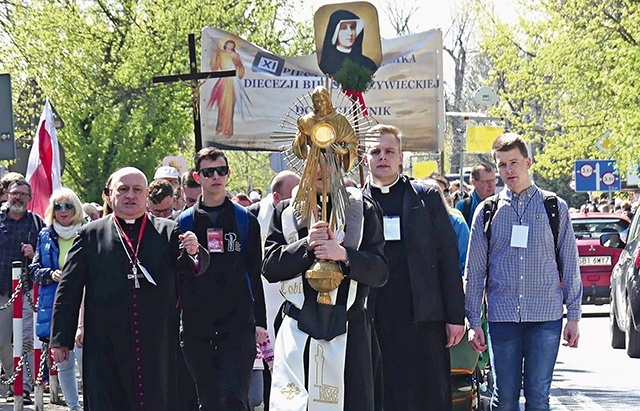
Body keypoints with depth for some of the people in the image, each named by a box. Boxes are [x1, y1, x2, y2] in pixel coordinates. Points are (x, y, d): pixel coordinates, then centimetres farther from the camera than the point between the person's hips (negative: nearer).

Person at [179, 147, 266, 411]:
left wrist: (260, 322, 2)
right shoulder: (185, 222, 9)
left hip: (238, 323, -2)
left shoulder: (245, 220, 7)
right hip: (196, 328, 2)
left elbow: (255, 274, 7)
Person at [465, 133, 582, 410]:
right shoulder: (486, 212, 7)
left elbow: (570, 265, 8)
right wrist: (473, 321, 4)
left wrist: (574, 316, 4)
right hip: (502, 316, 1)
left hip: (545, 316, -1)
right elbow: (475, 270, 8)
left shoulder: (555, 208, 6)